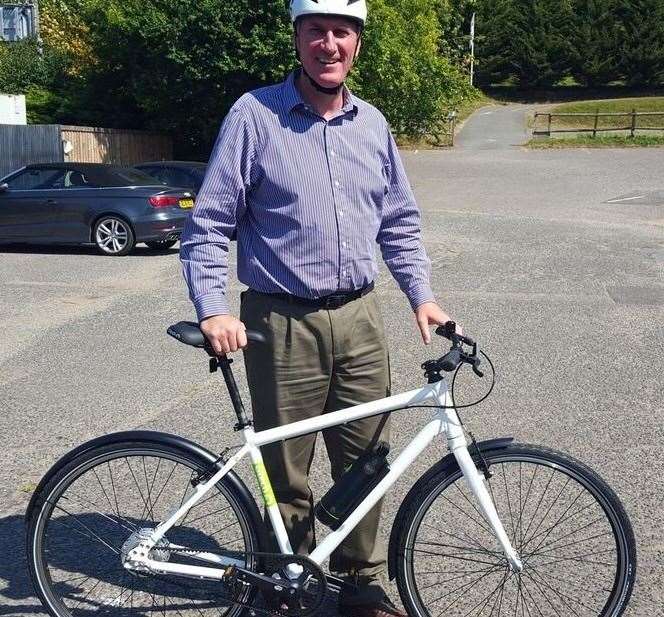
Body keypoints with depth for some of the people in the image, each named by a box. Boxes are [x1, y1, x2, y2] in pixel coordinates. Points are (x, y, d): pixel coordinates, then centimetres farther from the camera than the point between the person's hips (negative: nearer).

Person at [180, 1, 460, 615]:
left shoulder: (372, 123, 10)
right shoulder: (254, 115, -4)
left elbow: (400, 222, 17)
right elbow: (209, 225, -5)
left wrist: (422, 295, 6)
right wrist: (214, 309, -17)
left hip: (360, 319, 4)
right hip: (284, 326, -4)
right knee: (287, 474, 7)